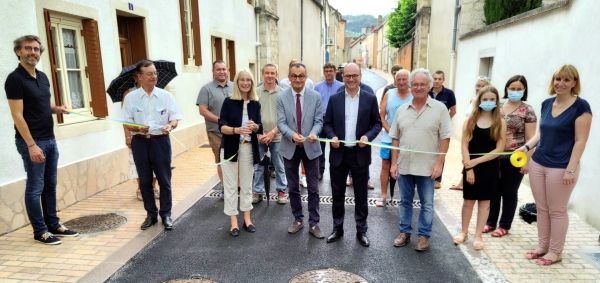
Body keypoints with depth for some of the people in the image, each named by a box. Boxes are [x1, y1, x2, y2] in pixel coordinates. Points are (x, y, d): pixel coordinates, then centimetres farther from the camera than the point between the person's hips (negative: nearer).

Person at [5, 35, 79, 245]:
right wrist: (31, 145, -20)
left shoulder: (43, 77, 12)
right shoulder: (15, 79, -11)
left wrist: (58, 108, 1)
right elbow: (17, 115, -16)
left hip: (50, 140, 8)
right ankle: (40, 231, 12)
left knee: (50, 185, 14)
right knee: (35, 188, 1)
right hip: (32, 142, -8)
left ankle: (54, 225, 24)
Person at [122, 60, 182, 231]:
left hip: (161, 141, -1)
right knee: (145, 180, 10)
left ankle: (166, 214, 18)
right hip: (140, 142, 1)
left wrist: (170, 126, -23)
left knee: (164, 180, 5)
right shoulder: (130, 98, 2)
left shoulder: (166, 95, 0)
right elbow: (127, 124, 2)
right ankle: (151, 213, 25)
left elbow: (175, 119, 0)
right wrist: (138, 128, -19)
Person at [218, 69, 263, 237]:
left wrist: (254, 126, -23)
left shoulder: (255, 103, 1)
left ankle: (247, 218, 26)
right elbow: (222, 127, -12)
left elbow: (259, 127, 0)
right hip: (230, 148, -2)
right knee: (230, 185, 5)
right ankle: (234, 222, 15)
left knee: (247, 184, 13)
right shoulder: (229, 102, -7)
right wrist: (236, 130, -30)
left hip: (248, 148, 3)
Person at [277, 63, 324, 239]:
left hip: (311, 147, 0)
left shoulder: (316, 96, -2)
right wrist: (292, 135, -29)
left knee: (313, 188, 6)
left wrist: (314, 133, -26)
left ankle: (313, 224, 18)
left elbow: (318, 120, -4)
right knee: (293, 188, 13)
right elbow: (281, 123, -9)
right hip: (289, 148, 1)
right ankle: (298, 220, 30)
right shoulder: (281, 97, -3)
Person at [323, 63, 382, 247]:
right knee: (337, 194, 11)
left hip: (360, 154, -1)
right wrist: (332, 136, -13)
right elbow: (327, 123, 6)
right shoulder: (334, 98, 3)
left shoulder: (370, 98, 0)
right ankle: (337, 228, 27)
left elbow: (377, 123, 2)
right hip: (338, 153, 1)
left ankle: (361, 230, 24)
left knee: (361, 195, 10)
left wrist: (368, 136, -16)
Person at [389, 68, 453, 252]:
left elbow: (445, 138, -6)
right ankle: (405, 232, 28)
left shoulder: (439, 108, -4)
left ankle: (424, 236, 22)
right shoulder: (402, 110, 5)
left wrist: (439, 163, -12)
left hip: (427, 166, -3)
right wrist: (394, 163, 2)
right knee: (405, 201, 14)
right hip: (404, 165, 3)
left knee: (427, 204, 8)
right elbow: (395, 138, 7)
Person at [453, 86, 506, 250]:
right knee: (468, 200, 10)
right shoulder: (470, 120, -1)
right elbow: (464, 146, -4)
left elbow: (499, 149, -9)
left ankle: (478, 235, 21)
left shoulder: (500, 122, -3)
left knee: (484, 201, 9)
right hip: (471, 167, 1)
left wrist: (477, 161, -15)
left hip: (489, 168, 0)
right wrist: (469, 167, -11)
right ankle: (464, 232, 26)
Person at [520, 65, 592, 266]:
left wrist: (570, 169, -17)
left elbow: (580, 141, -13)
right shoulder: (546, 104, 8)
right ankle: (542, 247, 27)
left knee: (557, 210, 6)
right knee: (542, 208, 14)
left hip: (561, 168, -6)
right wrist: (527, 146, 2)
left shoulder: (581, 106, -10)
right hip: (537, 164, 6)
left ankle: (555, 252, 21)